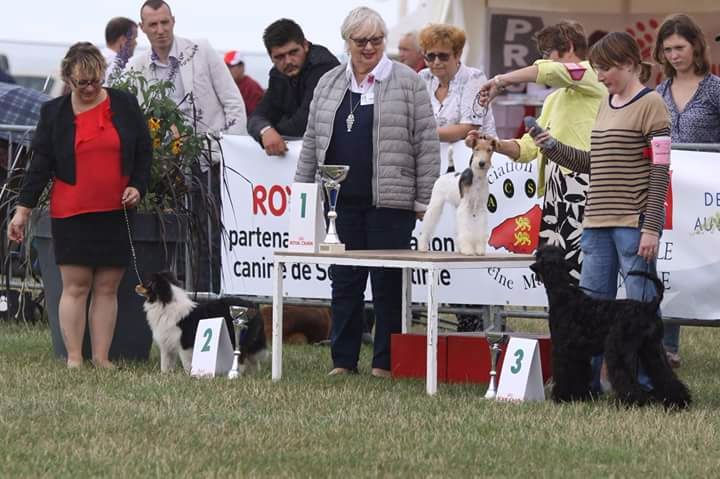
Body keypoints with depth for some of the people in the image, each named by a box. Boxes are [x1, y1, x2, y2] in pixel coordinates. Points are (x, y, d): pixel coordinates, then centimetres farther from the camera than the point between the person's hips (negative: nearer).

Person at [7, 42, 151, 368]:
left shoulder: (125, 105, 5)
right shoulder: (54, 112, 4)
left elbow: (144, 152, 11)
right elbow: (40, 164, 4)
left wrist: (137, 187, -3)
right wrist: (23, 210, -1)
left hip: (117, 213, 1)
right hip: (71, 213, -1)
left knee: (107, 288, 2)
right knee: (75, 286, -3)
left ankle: (101, 358, 5)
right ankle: (74, 358, 0)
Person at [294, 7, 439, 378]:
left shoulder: (407, 83, 0)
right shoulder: (328, 84, 14)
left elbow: (426, 144, -2)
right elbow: (312, 143, 18)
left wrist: (424, 200, -6)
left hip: (390, 202, -4)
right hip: (340, 201, 4)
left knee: (388, 284, 0)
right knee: (344, 281, 7)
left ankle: (385, 362, 6)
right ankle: (342, 361, 13)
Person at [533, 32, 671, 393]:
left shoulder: (650, 105, -6)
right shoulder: (606, 104, 17)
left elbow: (659, 172, -11)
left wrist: (651, 228, -16)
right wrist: (553, 149, 8)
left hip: (633, 224, -8)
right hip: (597, 223, 8)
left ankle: (647, 387, -1)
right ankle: (586, 383, 14)